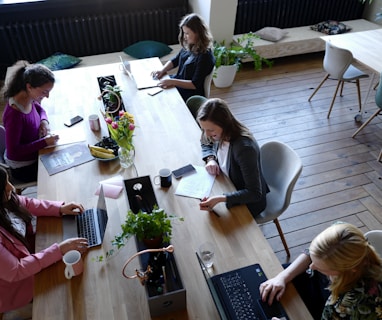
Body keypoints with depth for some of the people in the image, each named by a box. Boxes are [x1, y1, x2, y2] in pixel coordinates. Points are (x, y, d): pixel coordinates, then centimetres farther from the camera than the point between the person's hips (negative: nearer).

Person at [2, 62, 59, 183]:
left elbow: (39, 108, 13)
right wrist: (44, 142, -30)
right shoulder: (14, 114, -34)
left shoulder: (29, 99, -11)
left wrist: (44, 121, -8)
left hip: (34, 155, 7)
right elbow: (13, 151, -28)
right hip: (23, 167, -7)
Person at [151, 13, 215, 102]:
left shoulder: (205, 56, -23)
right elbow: (175, 61, 14)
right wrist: (162, 70, -5)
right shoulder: (189, 46, 0)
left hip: (191, 95, -8)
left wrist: (173, 82, -30)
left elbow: (195, 85, -24)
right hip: (179, 82, 8)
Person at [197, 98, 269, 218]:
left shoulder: (244, 148, -36)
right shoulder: (221, 134, -15)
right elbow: (206, 144, 11)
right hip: (230, 188, 7)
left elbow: (255, 194, -32)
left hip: (249, 201, -6)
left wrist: (220, 199, -43)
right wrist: (210, 159, -11)